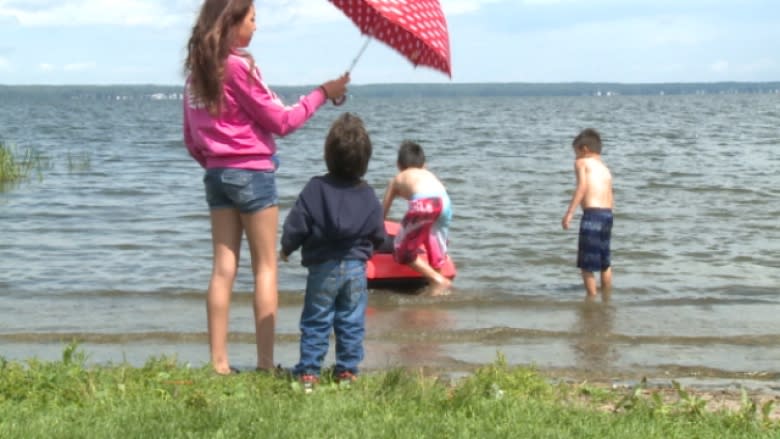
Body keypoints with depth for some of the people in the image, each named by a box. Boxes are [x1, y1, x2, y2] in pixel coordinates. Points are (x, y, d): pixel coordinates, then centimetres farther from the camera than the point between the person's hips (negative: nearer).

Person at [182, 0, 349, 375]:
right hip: (253, 172, -7)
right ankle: (266, 363, 1)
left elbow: (191, 139, 13)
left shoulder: (197, 69, 9)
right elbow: (281, 122, -8)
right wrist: (323, 93, -2)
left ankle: (218, 362, 6)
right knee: (265, 267, 1)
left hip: (216, 174, 7)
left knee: (223, 268, 6)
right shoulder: (239, 66, -13)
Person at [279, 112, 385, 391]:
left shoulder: (315, 188, -9)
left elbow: (295, 226, -7)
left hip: (322, 268, -2)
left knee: (315, 322, 5)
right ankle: (348, 370, 12)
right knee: (351, 323, 9)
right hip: (356, 268, 2)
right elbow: (378, 235, 7)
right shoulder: (368, 195, 0)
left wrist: (286, 249, 11)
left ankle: (309, 372, 6)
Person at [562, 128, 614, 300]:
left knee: (586, 264, 0)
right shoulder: (606, 170, 23)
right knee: (605, 263, 20)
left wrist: (569, 213, -17)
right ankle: (607, 299, 29)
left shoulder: (582, 162, 5)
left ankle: (592, 299, -1)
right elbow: (611, 200, 15)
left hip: (592, 213, -7)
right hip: (608, 214, 7)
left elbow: (582, 186, -12)